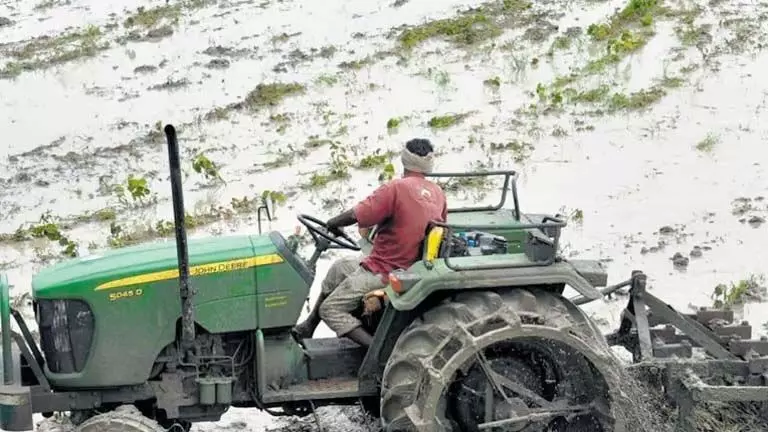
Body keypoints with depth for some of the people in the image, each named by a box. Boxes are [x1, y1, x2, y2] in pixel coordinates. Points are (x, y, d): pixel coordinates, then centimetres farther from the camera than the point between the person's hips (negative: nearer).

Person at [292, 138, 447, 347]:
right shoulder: (438, 193, 1)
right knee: (339, 267, 26)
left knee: (330, 309, 0)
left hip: (382, 273, -9)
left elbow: (356, 215, -24)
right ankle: (307, 328, 27)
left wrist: (332, 223, -4)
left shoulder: (396, 188, -20)